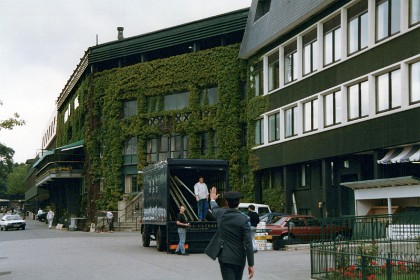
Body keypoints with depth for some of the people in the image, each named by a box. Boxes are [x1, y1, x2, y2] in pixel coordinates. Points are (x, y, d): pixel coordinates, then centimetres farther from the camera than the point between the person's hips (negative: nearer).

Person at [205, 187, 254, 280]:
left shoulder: (221, 213, -3)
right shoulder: (243, 219, -13)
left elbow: (214, 208, 24)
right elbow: (248, 243, -15)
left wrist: (212, 199, 47)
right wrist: (251, 264, -10)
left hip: (225, 257, 1)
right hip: (239, 258, -1)